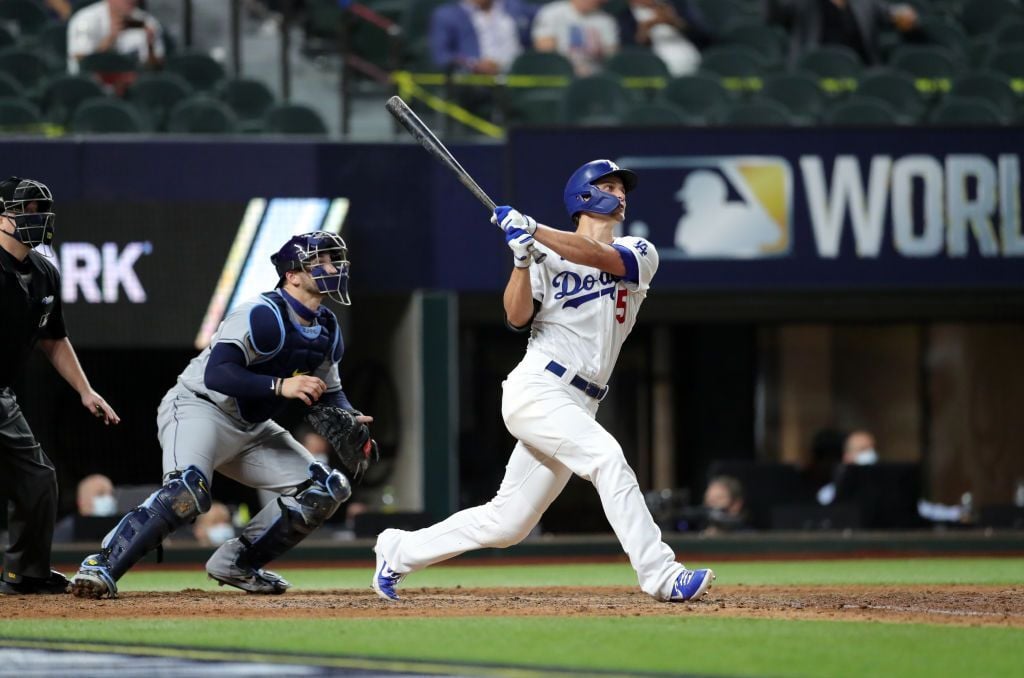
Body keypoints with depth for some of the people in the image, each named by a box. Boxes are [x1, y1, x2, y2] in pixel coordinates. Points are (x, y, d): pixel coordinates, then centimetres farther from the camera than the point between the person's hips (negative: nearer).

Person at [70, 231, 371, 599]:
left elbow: (328, 390, 15)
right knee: (189, 490, -35)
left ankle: (236, 564, 8)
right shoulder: (262, 315, -22)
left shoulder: (328, 330, 5)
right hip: (200, 409, -9)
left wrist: (350, 417, -6)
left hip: (251, 430, 9)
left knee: (327, 489, 1)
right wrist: (281, 386, -38)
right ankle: (102, 565, -29)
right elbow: (217, 374, -31)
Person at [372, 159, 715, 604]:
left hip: (576, 406, 5)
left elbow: (600, 256, -11)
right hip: (537, 389, -5)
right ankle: (660, 576, -29)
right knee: (607, 458, -27)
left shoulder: (639, 255, 11)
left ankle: (400, 551, 25)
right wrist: (522, 258, -20)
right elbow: (517, 317, -7)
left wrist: (533, 230, -19)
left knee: (506, 524, 8)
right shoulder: (549, 259, 6)